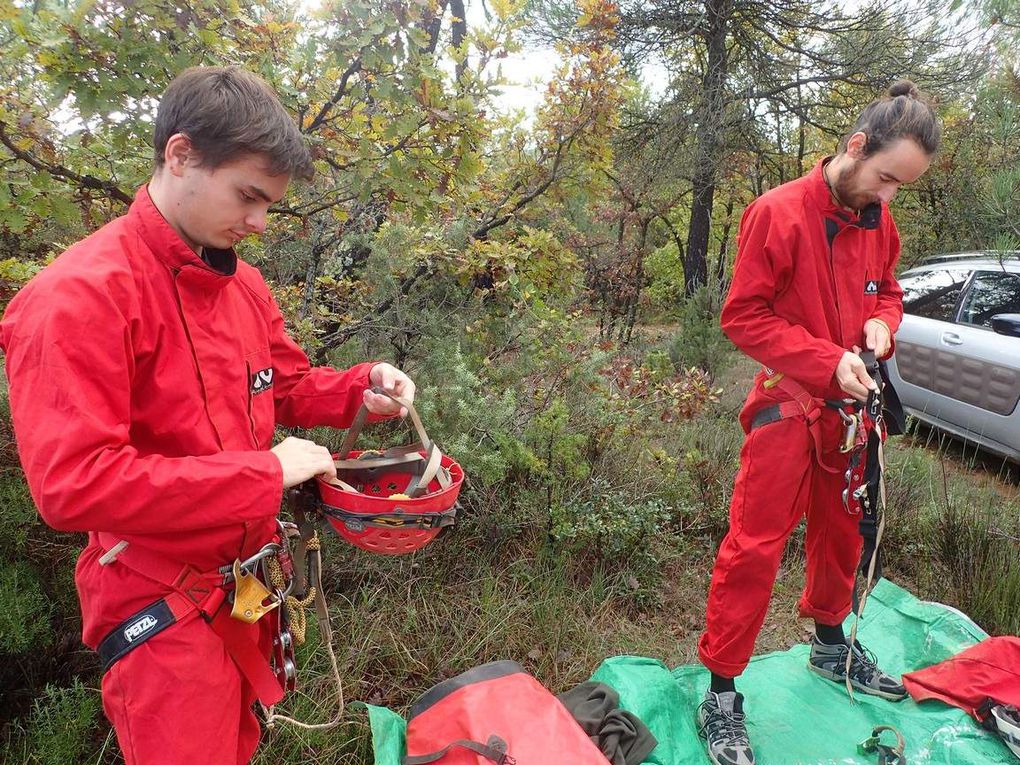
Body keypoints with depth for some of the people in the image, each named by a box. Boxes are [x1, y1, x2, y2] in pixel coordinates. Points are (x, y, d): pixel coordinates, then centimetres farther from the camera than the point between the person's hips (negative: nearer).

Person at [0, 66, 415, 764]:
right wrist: (262, 473, -26)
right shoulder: (81, 296, -21)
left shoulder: (244, 284, 4)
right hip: (163, 608, -7)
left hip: (251, 580, 7)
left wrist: (361, 390, -6)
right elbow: (71, 483, -27)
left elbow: (285, 386, 15)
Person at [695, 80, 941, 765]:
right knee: (755, 546, -5)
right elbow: (743, 315, -14)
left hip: (852, 405, 7)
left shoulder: (878, 221, 7)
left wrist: (882, 323, -4)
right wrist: (828, 362, -20)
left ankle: (832, 644, 44)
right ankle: (722, 692, 9)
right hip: (788, 404, -7)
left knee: (843, 531, 20)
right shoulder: (779, 212, -13)